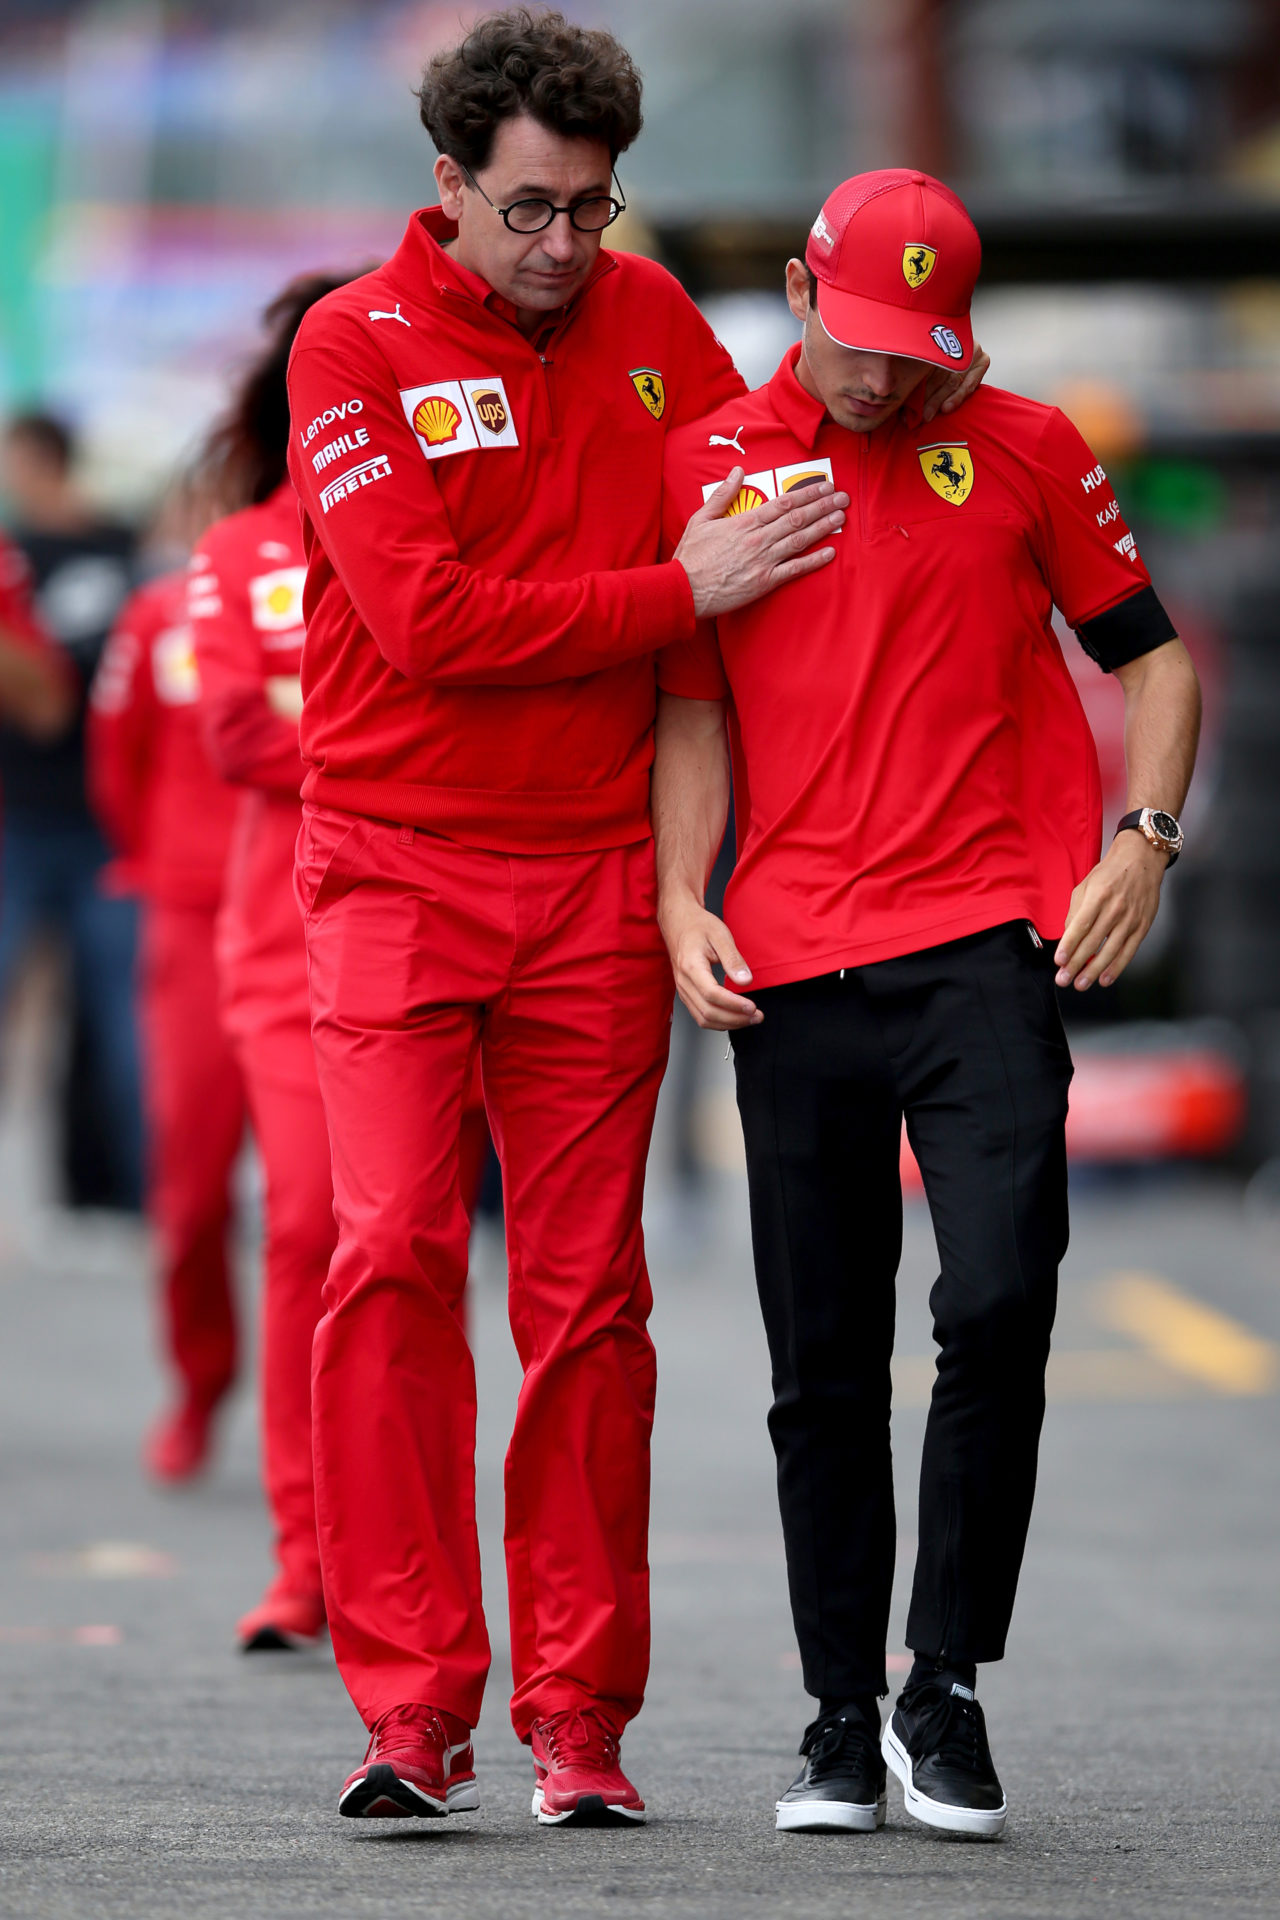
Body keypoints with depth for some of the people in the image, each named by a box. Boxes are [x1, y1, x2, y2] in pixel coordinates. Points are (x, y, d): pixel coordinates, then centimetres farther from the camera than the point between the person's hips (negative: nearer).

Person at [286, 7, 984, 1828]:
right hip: (396, 862, -3)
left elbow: (766, 492, 24)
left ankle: (578, 1719, 7)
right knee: (392, 1254, -13)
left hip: (594, 874, 3)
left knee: (588, 1294, 2)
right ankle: (412, 1709, -11)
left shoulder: (650, 319, 9)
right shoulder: (354, 346, -4)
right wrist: (679, 593, -12)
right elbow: (428, 618, -13)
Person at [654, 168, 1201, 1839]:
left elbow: (1153, 654, 12)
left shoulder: (1023, 450, 7)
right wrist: (681, 902, -3)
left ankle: (945, 1689, -2)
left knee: (998, 1308, -15)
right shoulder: (710, 465, 8)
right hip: (791, 976, 1)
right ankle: (841, 1717, 15)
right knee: (823, 1369, 5)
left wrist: (1143, 840, -4)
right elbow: (691, 707, 10)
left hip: (989, 948, -1)